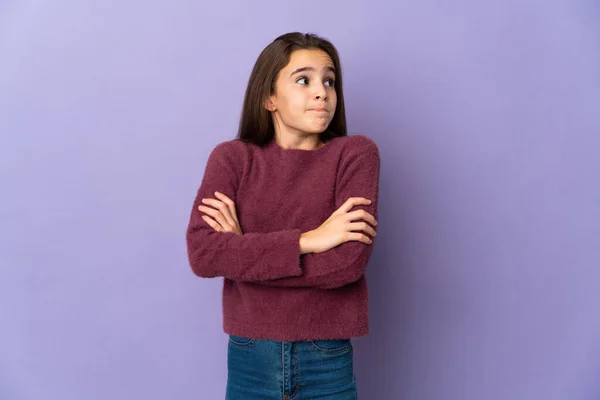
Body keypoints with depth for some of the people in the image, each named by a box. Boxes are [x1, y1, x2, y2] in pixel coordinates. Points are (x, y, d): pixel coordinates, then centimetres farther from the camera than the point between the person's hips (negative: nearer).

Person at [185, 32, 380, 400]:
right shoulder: (232, 158, -2)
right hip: (249, 359, 1)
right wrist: (307, 240, -18)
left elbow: (348, 261, -16)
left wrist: (243, 248, -13)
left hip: (327, 361, -1)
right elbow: (201, 253, -14)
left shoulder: (355, 153, -6)